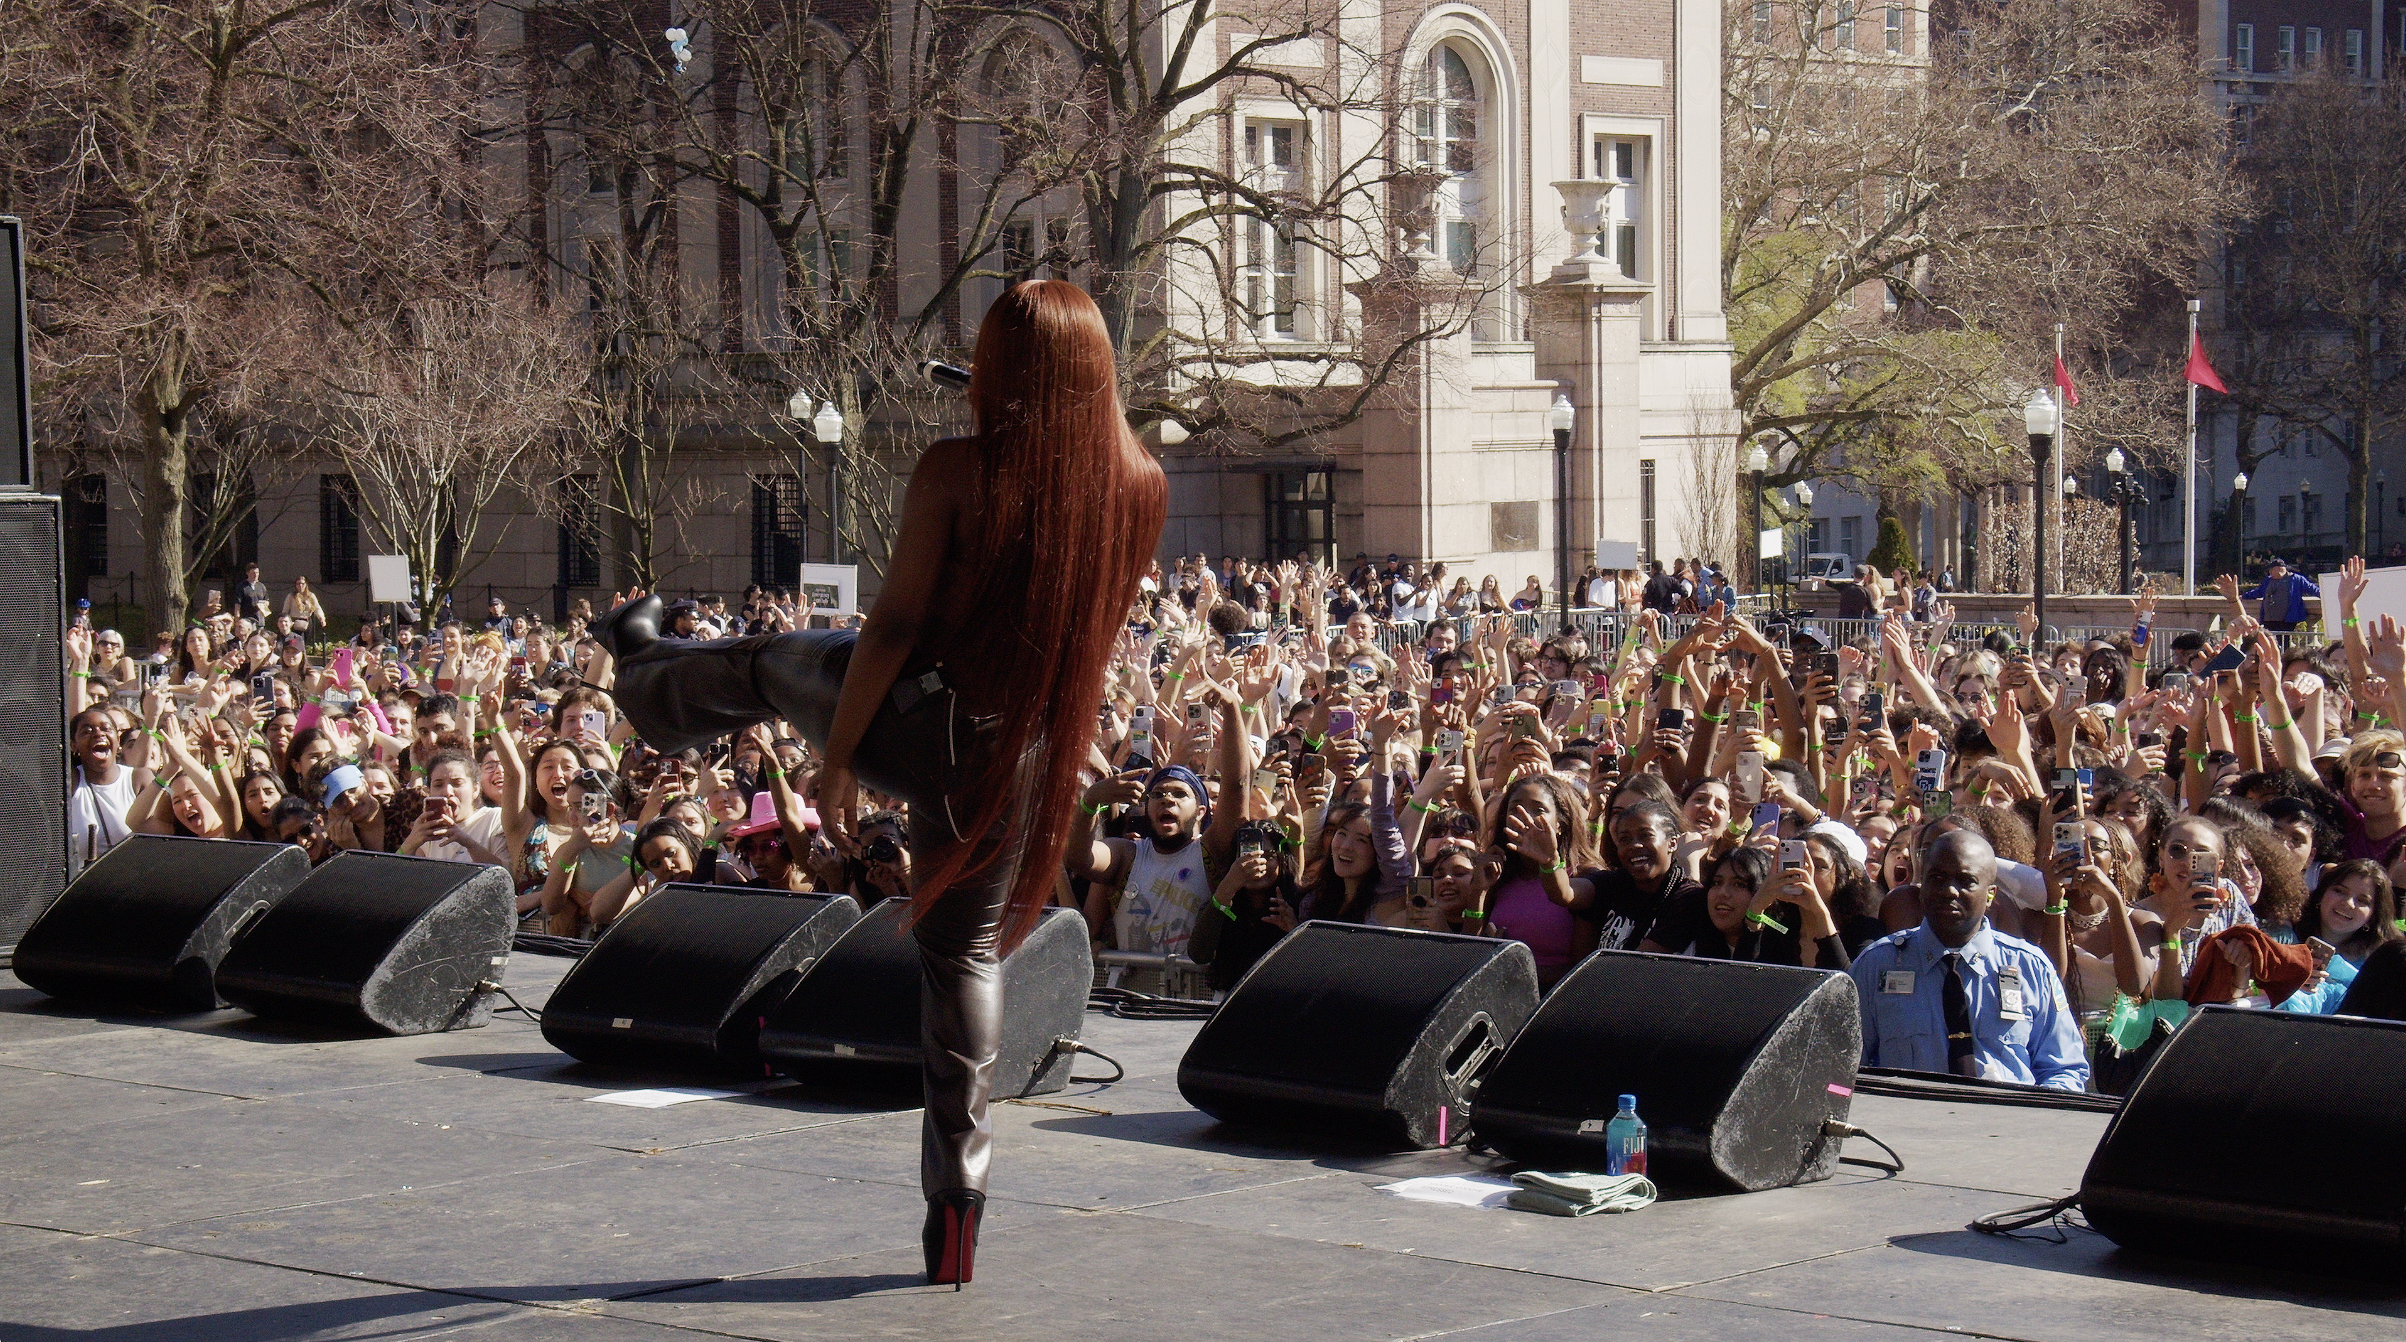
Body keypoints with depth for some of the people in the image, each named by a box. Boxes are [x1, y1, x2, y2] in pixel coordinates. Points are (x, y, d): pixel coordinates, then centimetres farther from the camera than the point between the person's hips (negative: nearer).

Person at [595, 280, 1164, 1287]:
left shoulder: (957, 472, -17)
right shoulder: (1142, 488, -6)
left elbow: (896, 620, -15)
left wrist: (836, 753, -8)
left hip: (915, 724, -3)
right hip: (1023, 753, 3)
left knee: (770, 665, 28)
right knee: (968, 952, 15)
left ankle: (646, 672, 61)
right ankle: (955, 1205, 14)